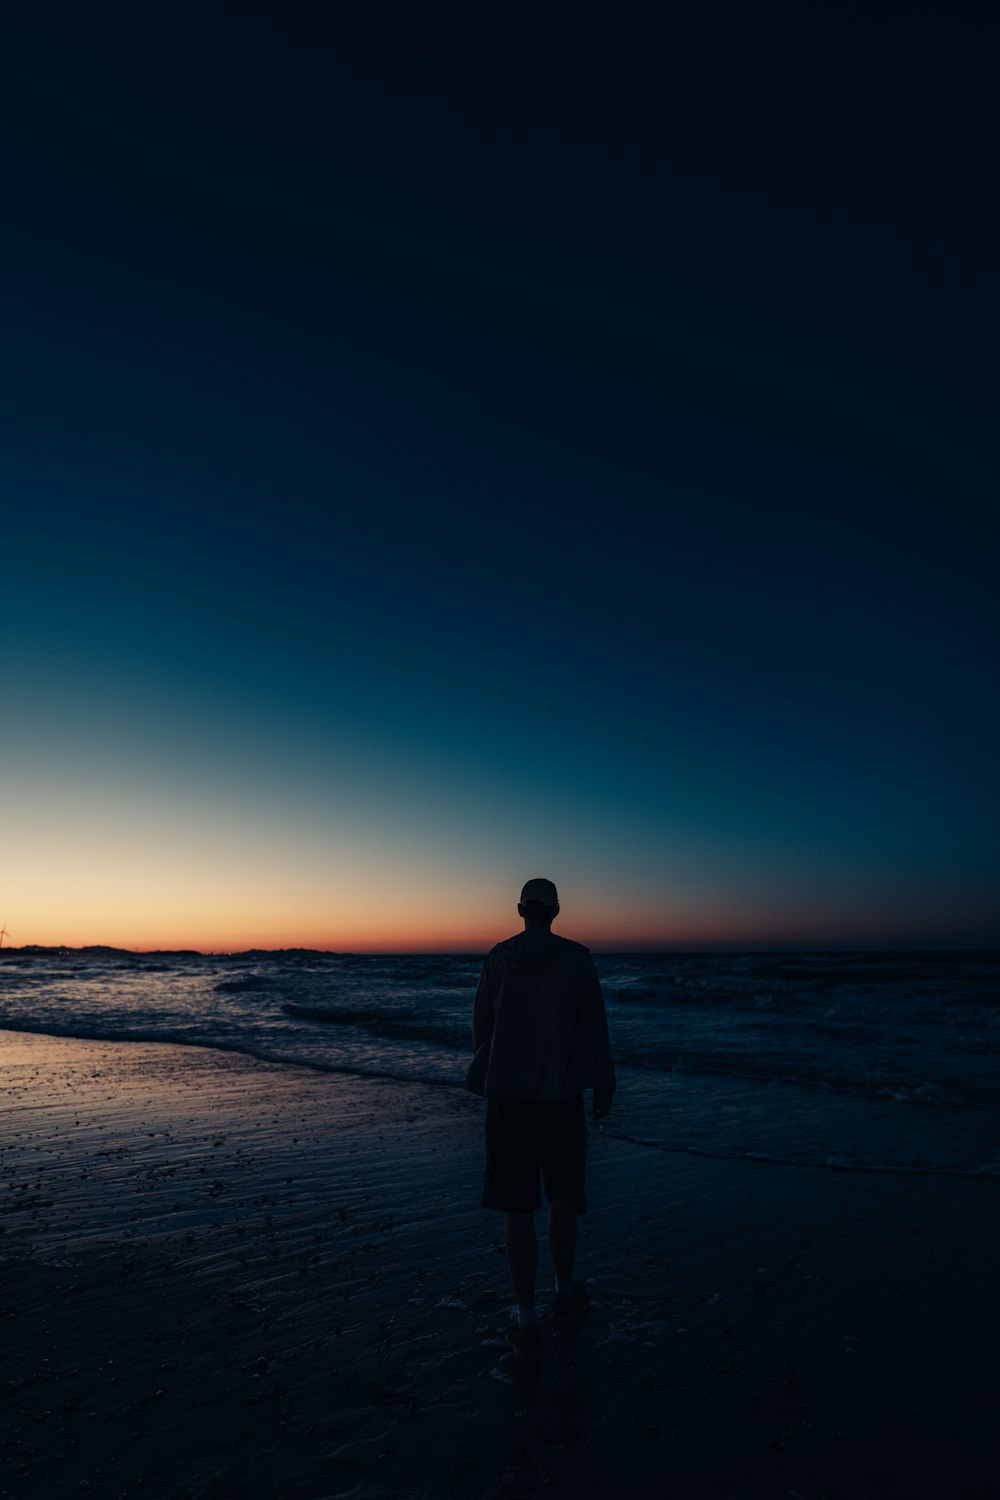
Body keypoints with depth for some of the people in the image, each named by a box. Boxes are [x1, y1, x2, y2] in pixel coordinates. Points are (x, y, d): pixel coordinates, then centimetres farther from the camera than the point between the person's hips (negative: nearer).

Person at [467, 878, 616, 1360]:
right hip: (561, 1094, 0)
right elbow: (594, 1027, -6)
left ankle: (526, 1321, 13)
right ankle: (565, 1297, 35)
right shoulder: (577, 958, -8)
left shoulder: (498, 958, -4)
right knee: (562, 1197, 20)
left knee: (517, 1207, 8)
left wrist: (484, 1080, 17)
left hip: (507, 1094, 0)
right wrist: (604, 1087, 5)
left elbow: (481, 1026, 2)